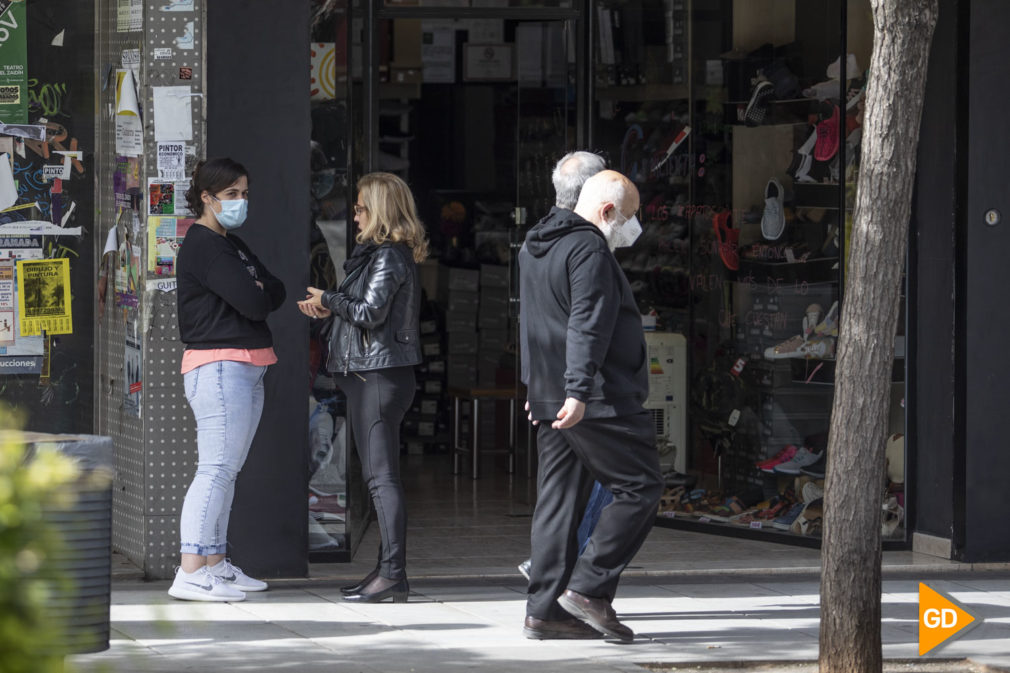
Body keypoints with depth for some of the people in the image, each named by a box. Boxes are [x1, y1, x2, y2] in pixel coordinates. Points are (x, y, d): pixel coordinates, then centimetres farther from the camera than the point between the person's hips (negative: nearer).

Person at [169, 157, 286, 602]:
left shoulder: (232, 245, 20)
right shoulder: (203, 246, -12)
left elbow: (275, 294, 12)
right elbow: (253, 303, -19)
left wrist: (257, 292, -6)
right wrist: (258, 294, 1)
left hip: (247, 369, 10)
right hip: (218, 365, -10)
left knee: (228, 469, 11)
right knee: (217, 468, -15)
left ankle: (215, 564, 15)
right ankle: (190, 573, -19)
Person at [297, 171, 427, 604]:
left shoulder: (388, 256, -13)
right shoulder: (381, 253, 17)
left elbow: (370, 313, -19)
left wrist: (329, 300, -4)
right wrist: (329, 309, 12)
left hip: (379, 375, -11)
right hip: (370, 374, 11)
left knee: (381, 475, -10)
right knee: (378, 475, 13)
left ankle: (393, 574, -11)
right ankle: (388, 569, 17)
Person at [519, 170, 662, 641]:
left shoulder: (534, 249, 20)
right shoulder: (589, 249, -12)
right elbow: (587, 325, -21)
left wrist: (537, 386, 34)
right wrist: (578, 391, -28)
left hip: (549, 402, 10)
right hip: (599, 401, -10)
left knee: (558, 498, 9)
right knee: (639, 486, -2)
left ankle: (544, 609, 7)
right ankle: (589, 587, -8)